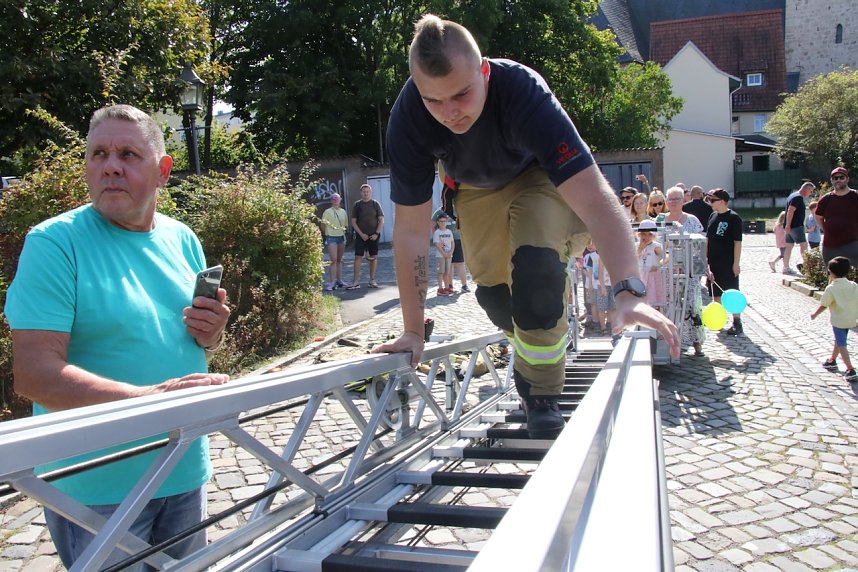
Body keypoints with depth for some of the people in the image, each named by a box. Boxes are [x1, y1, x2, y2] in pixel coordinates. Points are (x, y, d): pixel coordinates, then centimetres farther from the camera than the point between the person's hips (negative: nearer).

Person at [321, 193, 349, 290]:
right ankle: (332, 282, -13)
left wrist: (343, 229, 8)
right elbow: (323, 226, -1)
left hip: (341, 237, 5)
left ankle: (339, 280, 18)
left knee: (339, 260, 11)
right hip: (331, 237, -5)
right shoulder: (327, 212, -2)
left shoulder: (343, 211, 12)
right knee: (334, 260, -12)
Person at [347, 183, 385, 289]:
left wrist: (376, 233, -8)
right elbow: (353, 222, 2)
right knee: (358, 257, -6)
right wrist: (361, 234, -8)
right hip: (361, 236, 0)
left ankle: (372, 280, 14)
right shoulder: (357, 205, 3)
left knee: (373, 257, 4)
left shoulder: (375, 204, 3)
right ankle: (356, 282, -5)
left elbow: (381, 220, 2)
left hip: (373, 236, 1)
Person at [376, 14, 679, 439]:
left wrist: (629, 291, -61)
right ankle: (538, 351, 34)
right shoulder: (407, 118, -33)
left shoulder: (522, 90, -41)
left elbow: (597, 200, -48)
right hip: (477, 190, 4)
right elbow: (410, 230, -27)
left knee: (535, 261, -29)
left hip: (541, 176, -3)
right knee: (491, 290, 0)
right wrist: (413, 331, -26)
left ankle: (541, 392, -12)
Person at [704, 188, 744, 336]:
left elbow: (738, 242, -12)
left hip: (728, 264, -7)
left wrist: (736, 263, -15)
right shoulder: (713, 216, 9)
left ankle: (737, 323, 4)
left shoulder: (733, 218, -11)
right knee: (716, 292, 14)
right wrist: (705, 258, 11)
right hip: (713, 263, 7)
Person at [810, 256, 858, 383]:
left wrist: (815, 314, 9)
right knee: (838, 340, 24)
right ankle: (832, 361, 42)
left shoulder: (831, 288, -15)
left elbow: (823, 305, -7)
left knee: (841, 344, -3)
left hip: (838, 320, -7)